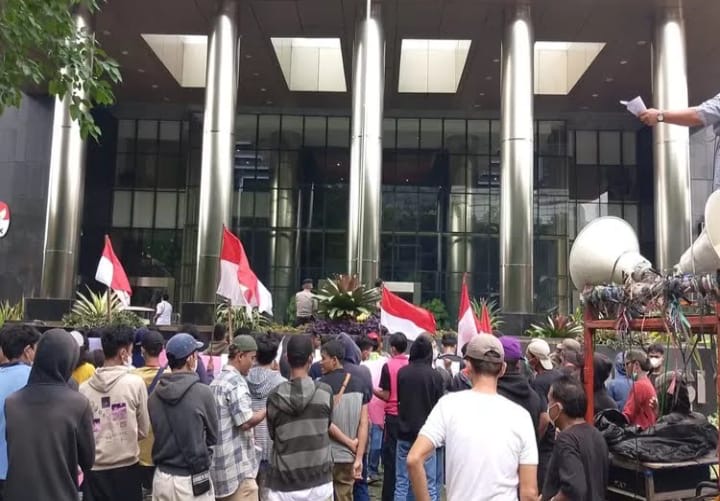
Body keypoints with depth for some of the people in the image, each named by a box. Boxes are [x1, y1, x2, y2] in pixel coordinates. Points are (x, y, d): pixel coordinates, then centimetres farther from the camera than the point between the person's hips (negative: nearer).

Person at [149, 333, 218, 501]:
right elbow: (213, 436, -2)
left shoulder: (154, 395, -2)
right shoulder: (202, 392, -15)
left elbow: (158, 432, 10)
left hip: (161, 477, 5)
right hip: (192, 480, -5)